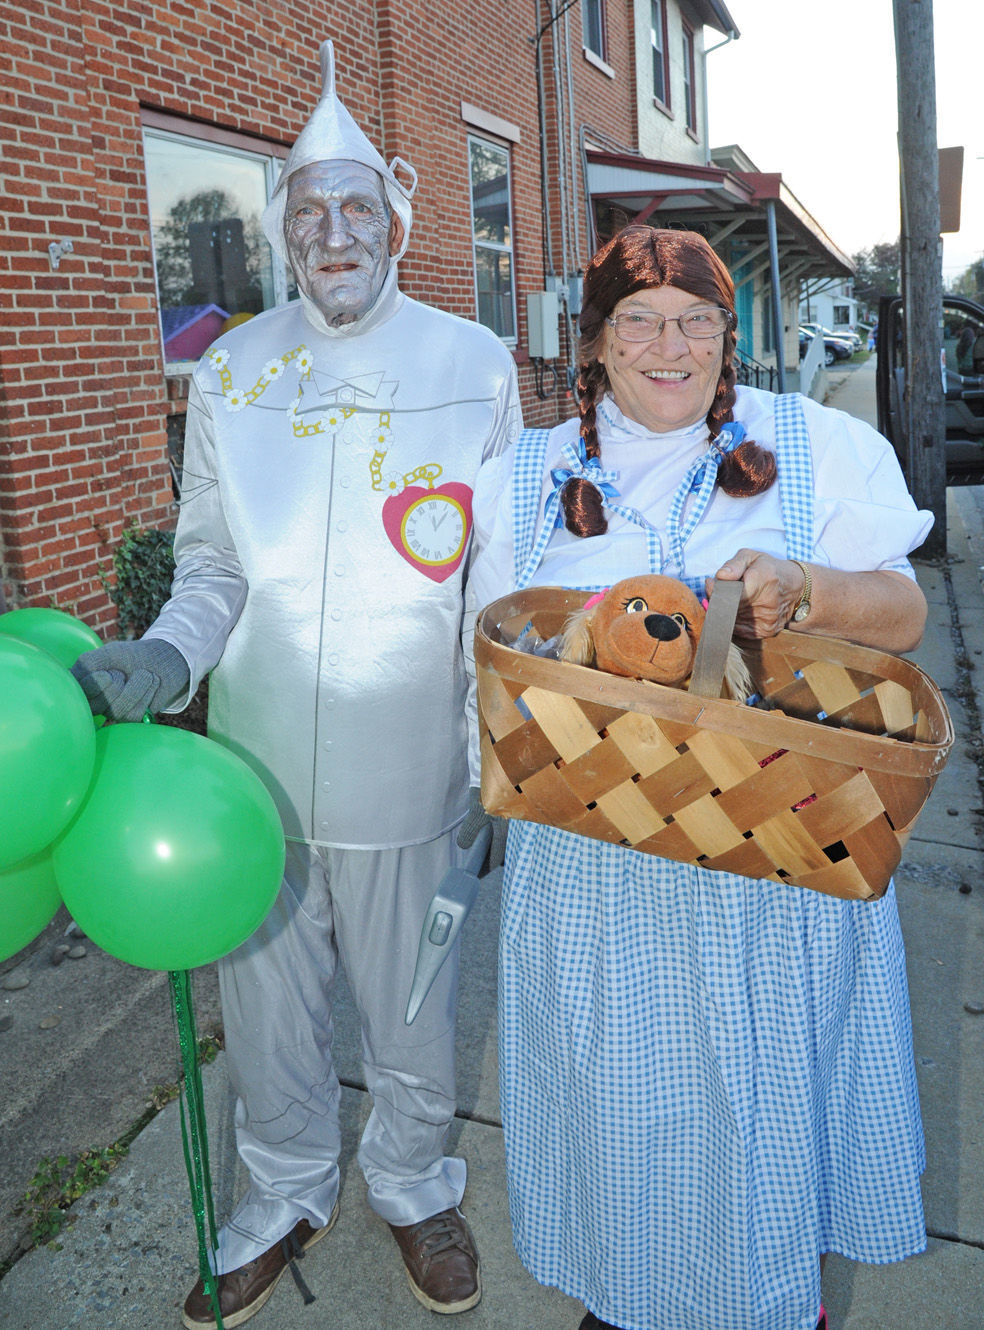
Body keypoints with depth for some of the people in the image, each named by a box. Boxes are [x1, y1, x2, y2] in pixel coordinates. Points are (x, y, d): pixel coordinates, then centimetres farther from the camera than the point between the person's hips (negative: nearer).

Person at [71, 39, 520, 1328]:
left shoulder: (473, 365, -3)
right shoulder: (229, 373, 2)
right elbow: (214, 568, 7)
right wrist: (165, 656, -14)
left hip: (404, 766, -1)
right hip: (254, 762, 2)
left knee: (411, 1012, 16)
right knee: (266, 1004, 18)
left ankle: (414, 1185, 46)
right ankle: (287, 1197, 46)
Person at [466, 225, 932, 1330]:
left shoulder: (817, 446, 2)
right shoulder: (528, 477, 6)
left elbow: (903, 618, -4)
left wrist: (800, 588, -25)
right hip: (598, 849, 1)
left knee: (772, 1078, 14)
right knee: (622, 1084, 13)